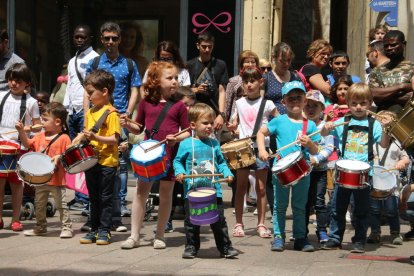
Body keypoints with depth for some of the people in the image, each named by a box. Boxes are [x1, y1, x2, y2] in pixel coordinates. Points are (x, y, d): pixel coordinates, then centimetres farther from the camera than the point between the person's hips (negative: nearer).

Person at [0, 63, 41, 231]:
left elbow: (38, 125, 3)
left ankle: (15, 219, 10)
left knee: (16, 183, 3)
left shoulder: (31, 102, 0)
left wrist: (30, 128, -17)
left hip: (19, 146, -2)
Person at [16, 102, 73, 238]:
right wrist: (21, 131, -2)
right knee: (39, 205, 16)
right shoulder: (41, 136, 8)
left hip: (56, 180, -7)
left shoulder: (64, 138, -12)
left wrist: (59, 157, -28)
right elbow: (27, 143, 10)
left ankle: (66, 228, 7)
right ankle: (40, 228, 29)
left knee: (61, 205, -2)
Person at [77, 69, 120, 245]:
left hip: (107, 162, -8)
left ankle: (104, 230, 8)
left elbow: (114, 139, -18)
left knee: (105, 198, 1)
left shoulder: (111, 113, -12)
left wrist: (96, 137, -29)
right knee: (93, 198, 14)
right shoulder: (90, 113, 12)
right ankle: (94, 229, 21)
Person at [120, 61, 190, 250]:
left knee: (166, 194, 5)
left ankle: (160, 236, 17)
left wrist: (177, 138, -18)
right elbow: (139, 128, 14)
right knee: (140, 192, 2)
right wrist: (127, 125, -6)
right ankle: (134, 236, 9)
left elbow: (187, 132, 2)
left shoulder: (179, 106, 0)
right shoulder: (146, 103, 5)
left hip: (169, 154, -2)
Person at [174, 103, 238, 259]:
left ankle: (225, 247, 12)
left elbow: (221, 162, 14)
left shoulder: (214, 144, 8)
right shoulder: (186, 144, -2)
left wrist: (227, 174, -2)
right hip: (192, 191, -2)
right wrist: (179, 172, -13)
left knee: (219, 220, 3)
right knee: (191, 221, 7)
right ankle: (191, 247, 20)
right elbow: (178, 161, 5)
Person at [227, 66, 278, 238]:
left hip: (261, 148, -2)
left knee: (261, 187, 2)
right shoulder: (240, 103, 8)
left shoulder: (267, 104, -1)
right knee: (241, 187, 5)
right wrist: (232, 126, -3)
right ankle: (238, 223, 12)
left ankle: (261, 224, 9)